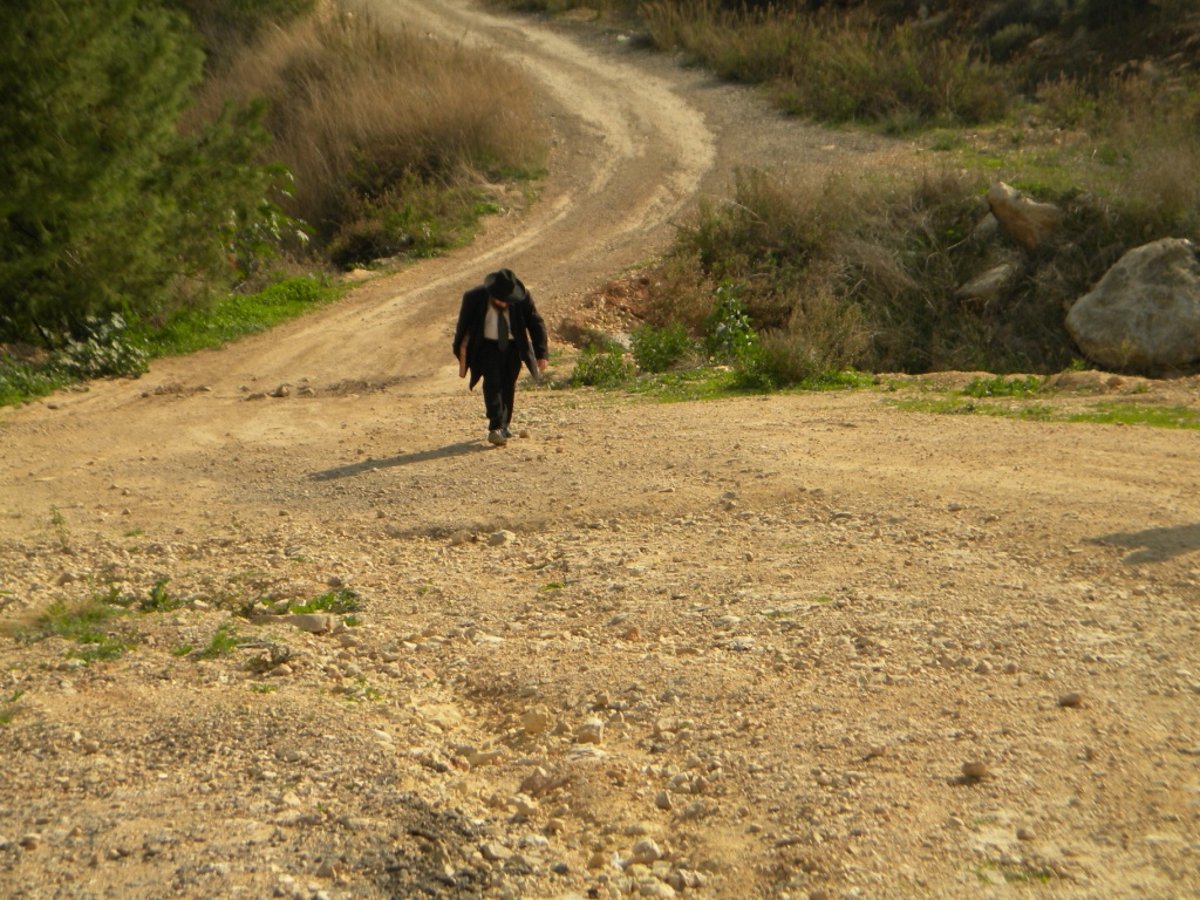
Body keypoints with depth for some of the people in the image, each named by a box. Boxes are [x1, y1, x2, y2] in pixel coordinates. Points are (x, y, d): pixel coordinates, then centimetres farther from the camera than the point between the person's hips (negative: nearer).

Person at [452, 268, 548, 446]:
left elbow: (536, 324, -7)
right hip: (488, 346, -2)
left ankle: (505, 424, 25)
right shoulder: (474, 298, -19)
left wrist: (541, 354, -11)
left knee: (509, 386, 8)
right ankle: (495, 428, -18)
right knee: (493, 384, -15)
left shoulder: (523, 298, -17)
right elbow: (463, 327, -6)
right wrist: (463, 356, 1)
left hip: (513, 346, 2)